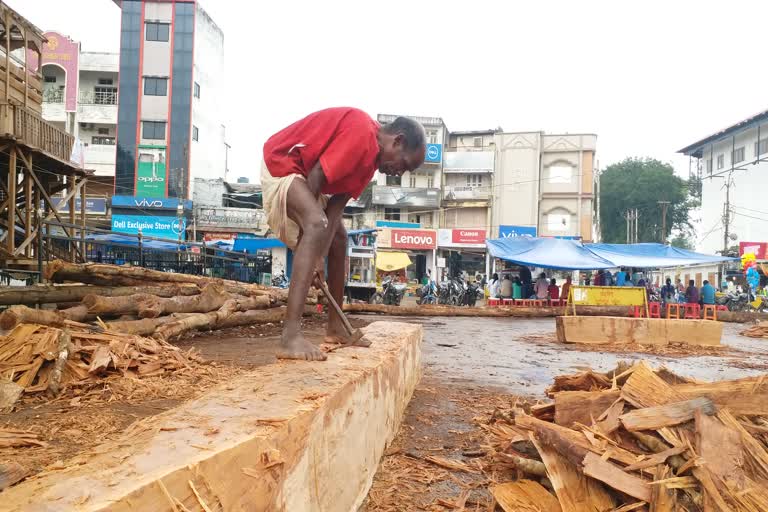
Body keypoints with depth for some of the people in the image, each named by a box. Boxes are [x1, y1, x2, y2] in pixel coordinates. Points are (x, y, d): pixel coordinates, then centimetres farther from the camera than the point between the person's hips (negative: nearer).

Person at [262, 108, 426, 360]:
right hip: (281, 164, -11)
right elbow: (316, 176, -27)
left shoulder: (370, 154, 5)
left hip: (305, 172, 11)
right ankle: (290, 336, -38)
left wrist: (319, 252, -12)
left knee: (339, 237, 15)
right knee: (318, 225, -32)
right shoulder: (361, 132, -25)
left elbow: (338, 203, -2)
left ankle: (335, 326, 24)